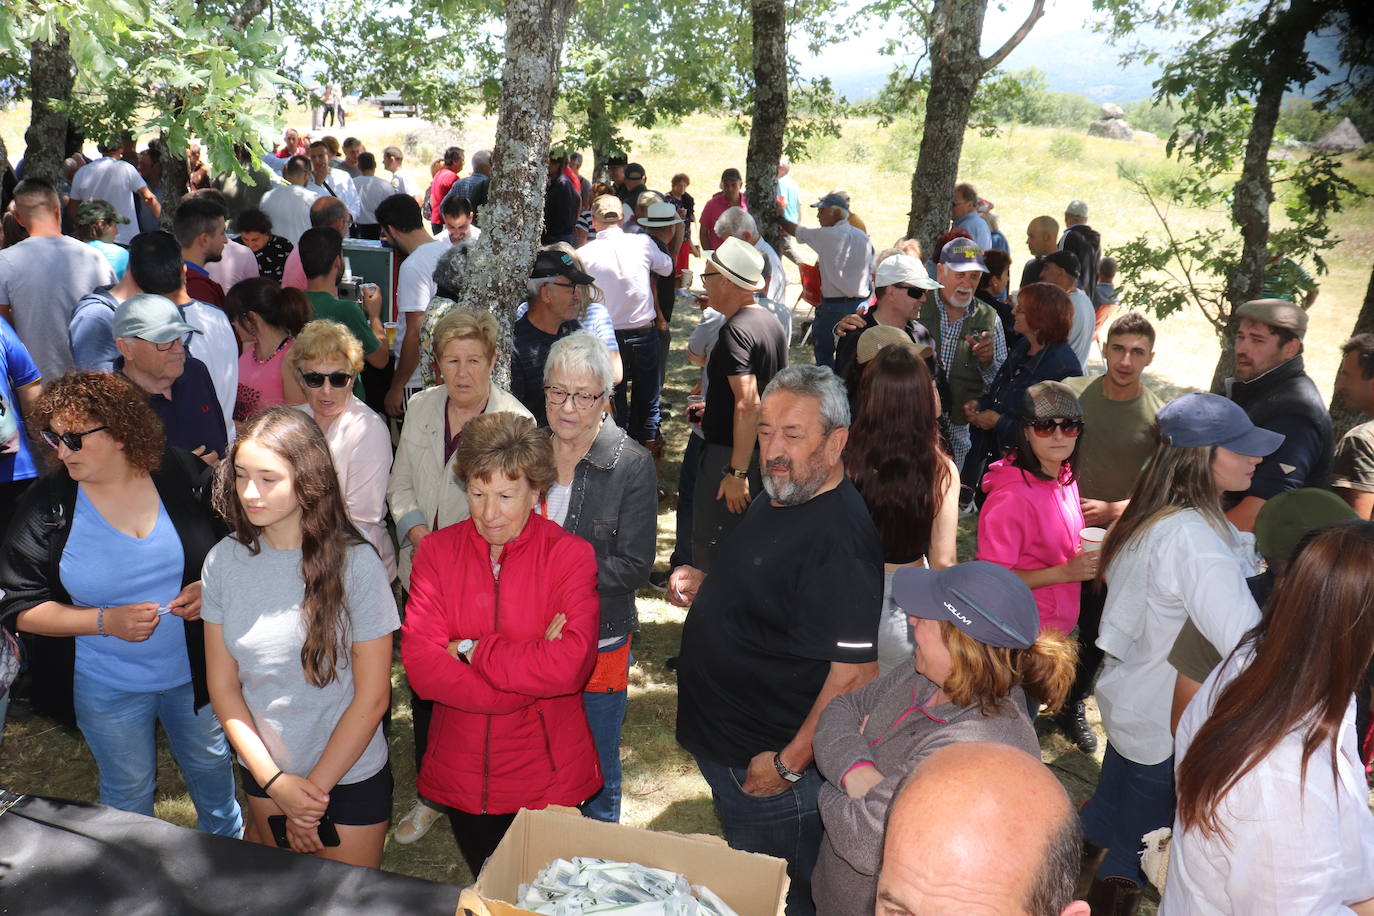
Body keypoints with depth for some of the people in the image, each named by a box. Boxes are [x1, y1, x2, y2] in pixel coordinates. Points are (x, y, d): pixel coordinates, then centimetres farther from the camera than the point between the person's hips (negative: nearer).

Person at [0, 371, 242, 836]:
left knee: (211, 764, 24)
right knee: (128, 793, 20)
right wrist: (106, 621, -25)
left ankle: (228, 841, 53)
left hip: (195, 669, 1)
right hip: (108, 688, -1)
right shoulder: (46, 505, -15)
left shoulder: (183, 475, -13)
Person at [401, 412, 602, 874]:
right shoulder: (436, 551, -4)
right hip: (461, 773, 3)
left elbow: (571, 664, -24)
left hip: (546, 776, -2)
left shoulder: (569, 554, -11)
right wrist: (532, 668, -21)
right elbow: (420, 663, -15)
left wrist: (471, 651, -17)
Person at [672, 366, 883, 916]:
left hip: (772, 771, -9)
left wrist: (790, 763, -24)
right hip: (723, 747, 9)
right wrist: (702, 585, 4)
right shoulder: (776, 502, 5)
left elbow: (858, 668, -29)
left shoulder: (839, 534, -27)